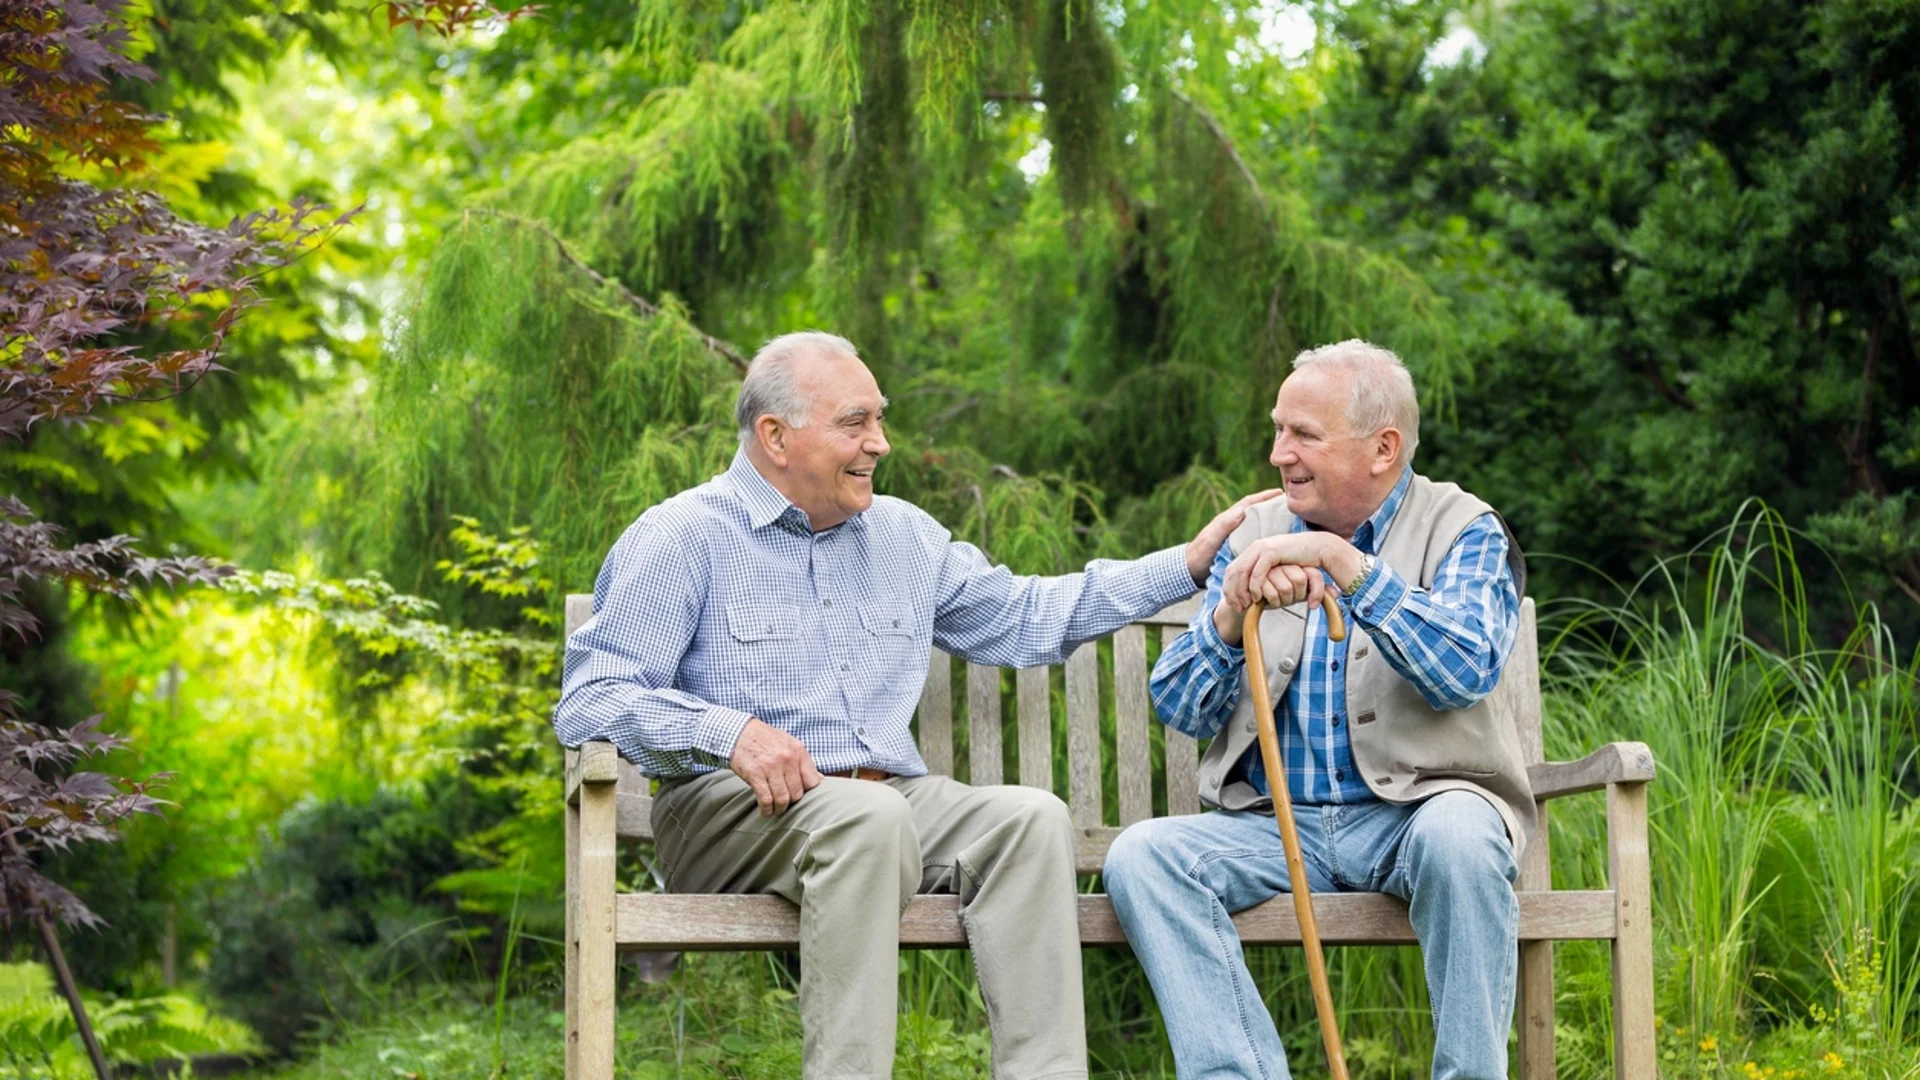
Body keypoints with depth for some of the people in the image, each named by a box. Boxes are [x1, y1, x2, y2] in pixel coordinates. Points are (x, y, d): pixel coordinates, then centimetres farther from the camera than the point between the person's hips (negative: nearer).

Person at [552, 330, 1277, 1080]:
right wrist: (729, 730, -25)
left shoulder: (904, 535, 21)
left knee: (1029, 816, -23)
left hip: (894, 797, 6)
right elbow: (589, 703, -9)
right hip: (728, 811, -5)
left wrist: (1189, 564, 23)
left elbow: (1023, 617, 30)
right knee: (867, 814, -37)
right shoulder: (683, 538, 0)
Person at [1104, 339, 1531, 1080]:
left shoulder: (1462, 531, 3)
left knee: (1455, 833, -36)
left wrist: (1342, 561, -22)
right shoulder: (1255, 539, 13)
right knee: (1141, 855, -22)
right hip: (1275, 822, 3)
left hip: (1413, 813, -3)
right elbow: (1182, 710, 6)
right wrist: (1232, 614, -14)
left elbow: (1466, 670, -18)